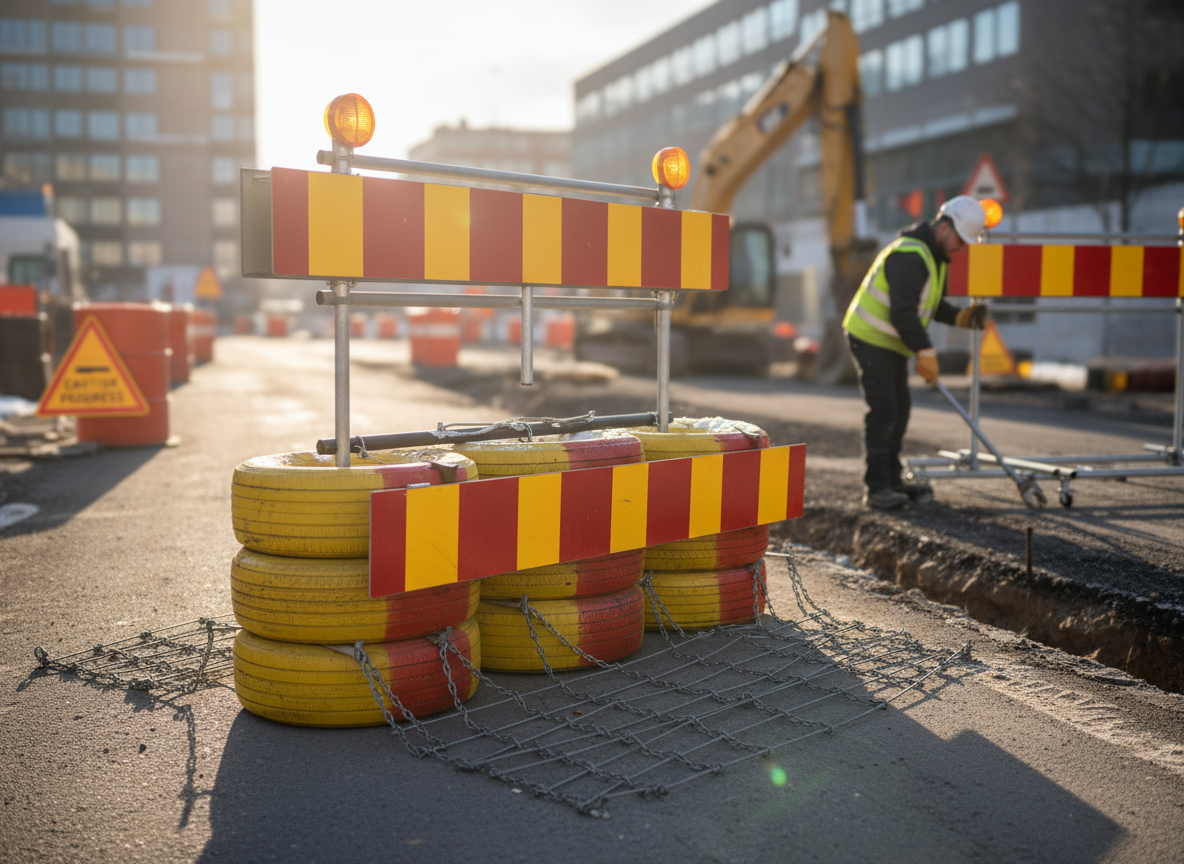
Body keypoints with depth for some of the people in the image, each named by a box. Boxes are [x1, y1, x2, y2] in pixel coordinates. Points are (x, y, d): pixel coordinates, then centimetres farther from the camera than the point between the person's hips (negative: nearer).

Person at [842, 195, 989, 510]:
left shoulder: (936, 255, 10)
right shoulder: (909, 255, -24)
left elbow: (933, 304, 17)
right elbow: (902, 311, -29)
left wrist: (961, 317, -1)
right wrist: (925, 352, -27)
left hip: (892, 342, 10)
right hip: (870, 338, -10)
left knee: (899, 410, 12)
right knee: (882, 411, -12)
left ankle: (891, 479, 22)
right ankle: (876, 488, -10)